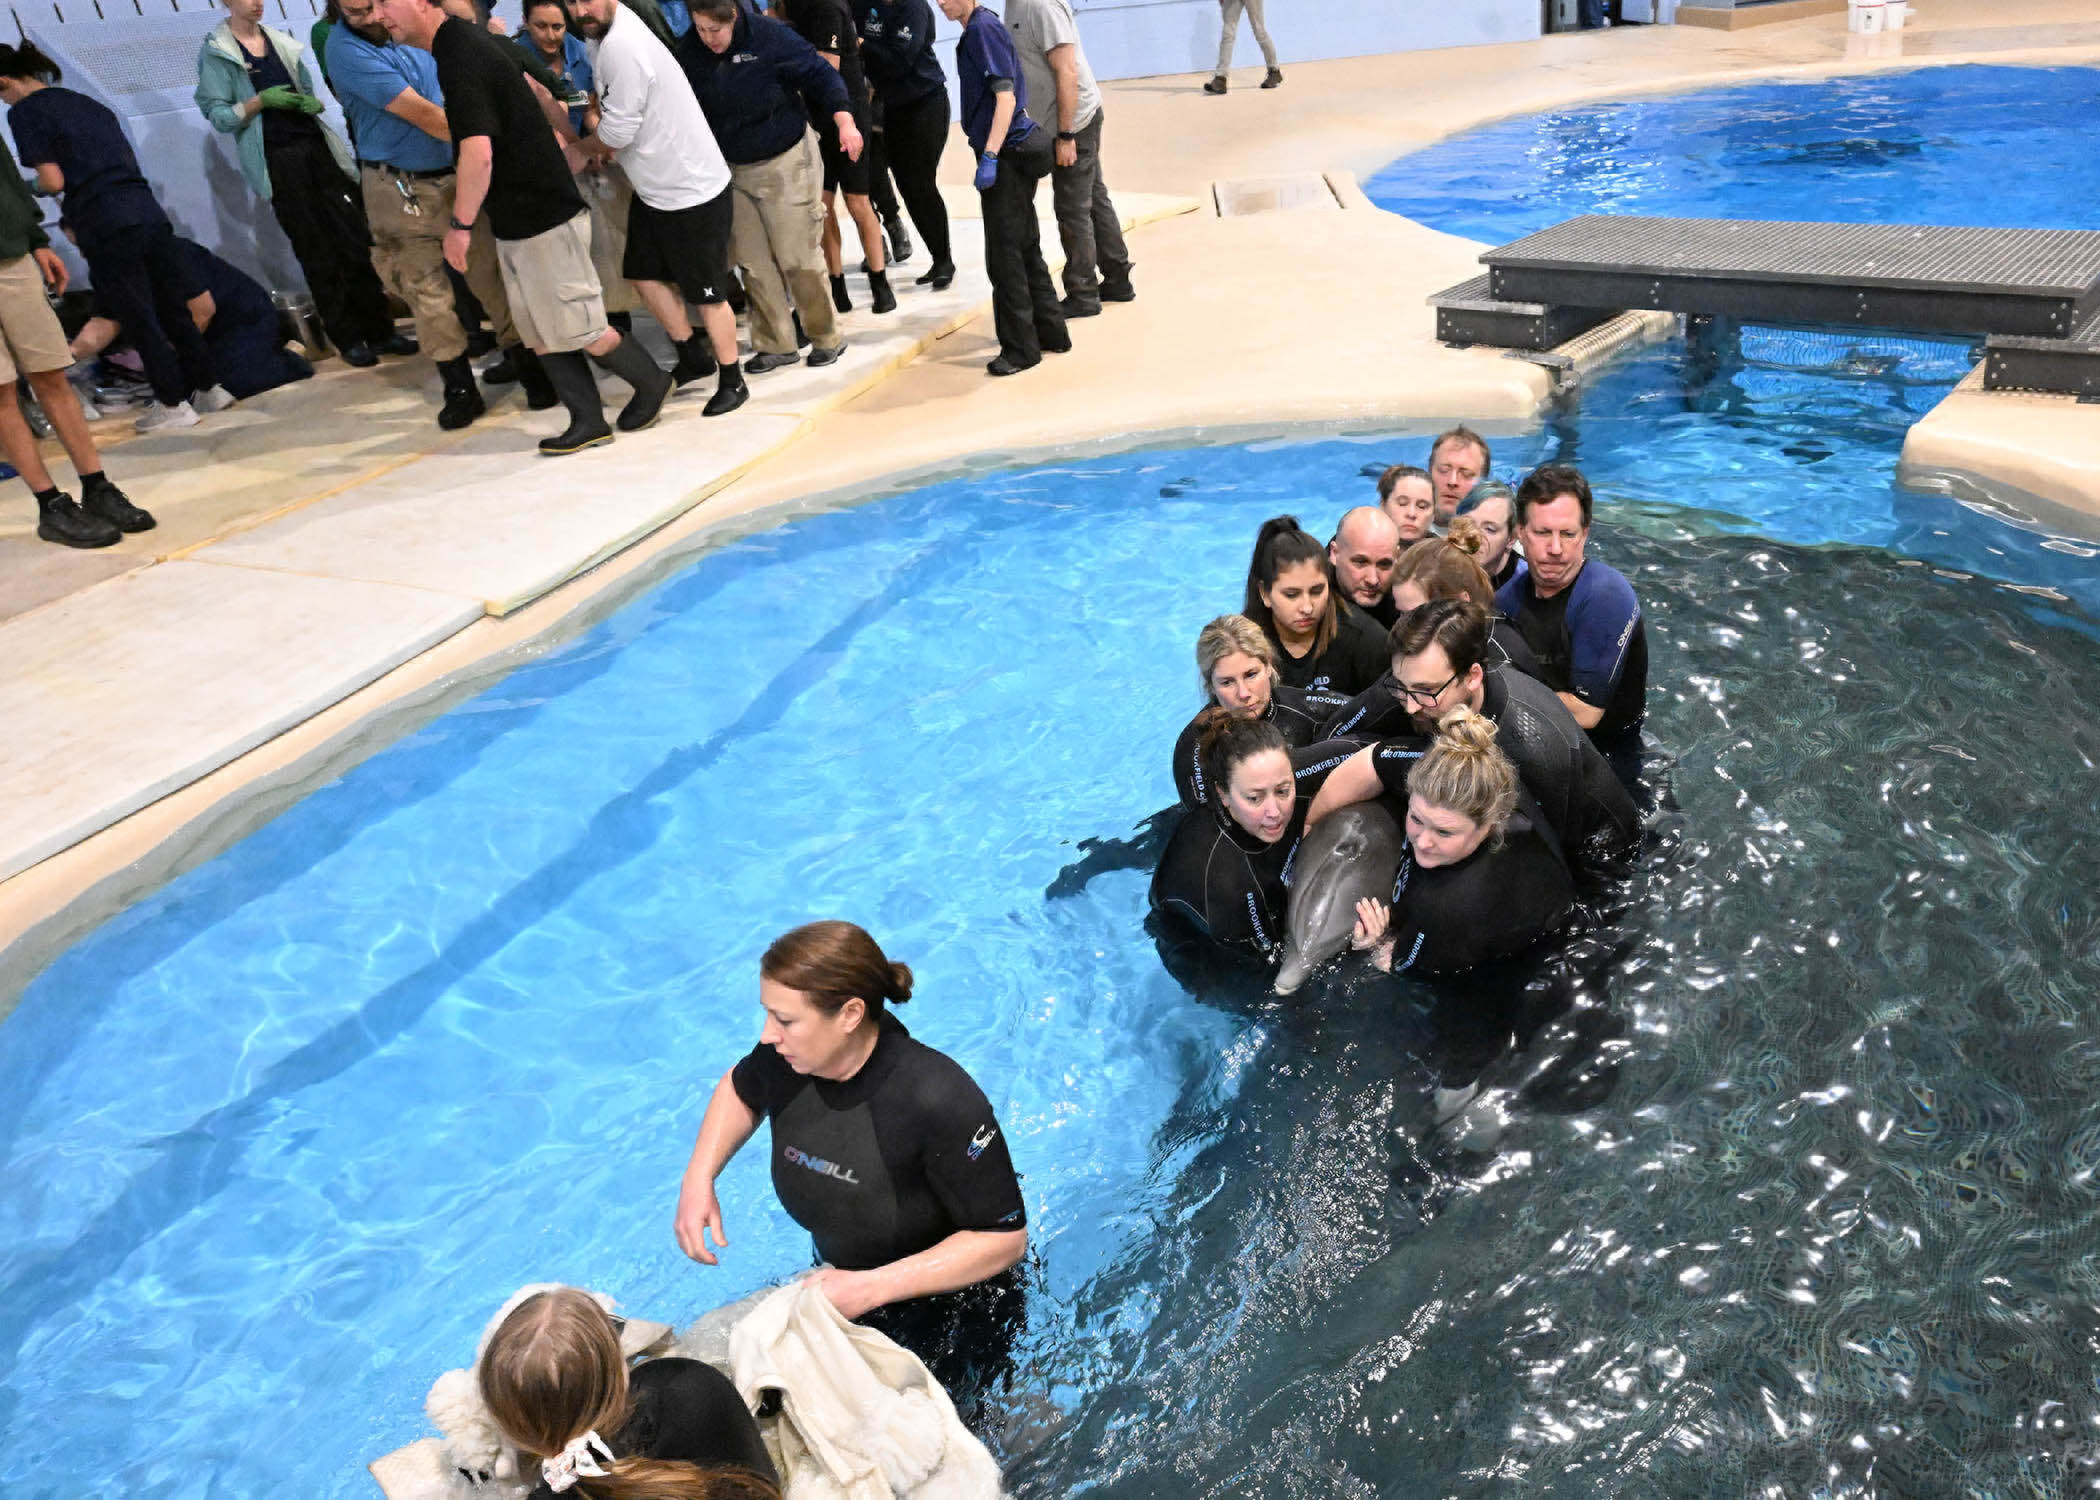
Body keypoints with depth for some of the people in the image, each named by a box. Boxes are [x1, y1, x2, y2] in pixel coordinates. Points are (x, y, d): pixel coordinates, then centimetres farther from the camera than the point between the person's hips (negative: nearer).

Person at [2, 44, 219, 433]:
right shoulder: (87, 103, 20)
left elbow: (53, 181, -8)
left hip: (108, 228, -6)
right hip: (149, 212, 6)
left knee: (140, 320, 3)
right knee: (172, 311, 14)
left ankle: (173, 403, 8)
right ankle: (207, 388, 20)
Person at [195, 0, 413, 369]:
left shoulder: (282, 43, 15)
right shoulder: (214, 53, 1)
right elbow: (217, 116, -3)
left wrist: (314, 103, 1)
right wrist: (261, 100, -15)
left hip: (317, 148, 4)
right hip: (277, 161, -4)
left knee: (357, 242, -2)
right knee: (317, 256, -2)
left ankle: (380, 329, 3)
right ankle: (348, 339, 4)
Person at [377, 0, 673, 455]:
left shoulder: (460, 58, -22)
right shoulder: (468, 39, 9)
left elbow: (477, 153, -31)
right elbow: (523, 70, 28)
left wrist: (460, 224, -20)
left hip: (545, 219, -10)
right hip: (515, 223, 10)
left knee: (580, 332, 0)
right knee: (539, 337, 10)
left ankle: (652, 383, 20)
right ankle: (588, 421, 15)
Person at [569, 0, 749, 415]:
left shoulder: (621, 46, -26)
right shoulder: (605, 35, 3)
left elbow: (617, 132, -22)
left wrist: (579, 149, -3)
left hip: (692, 191, -10)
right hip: (654, 187, 10)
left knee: (706, 293, 1)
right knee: (644, 273, 17)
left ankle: (732, 381, 16)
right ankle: (693, 356, 32)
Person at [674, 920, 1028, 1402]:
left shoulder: (939, 1101, -35)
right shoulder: (787, 1060, -17)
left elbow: (1005, 1239, -28)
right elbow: (741, 1090, 10)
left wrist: (873, 1288, -31)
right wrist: (698, 1179, -6)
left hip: (953, 1313, -6)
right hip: (841, 1282, 6)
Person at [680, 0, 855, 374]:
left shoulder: (769, 35, -16)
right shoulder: (689, 52, -3)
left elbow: (820, 74, -15)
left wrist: (845, 123, -27)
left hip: (786, 163, -4)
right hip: (731, 171, 5)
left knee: (797, 257, -3)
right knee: (753, 263, 4)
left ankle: (826, 337, 14)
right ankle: (776, 345, 15)